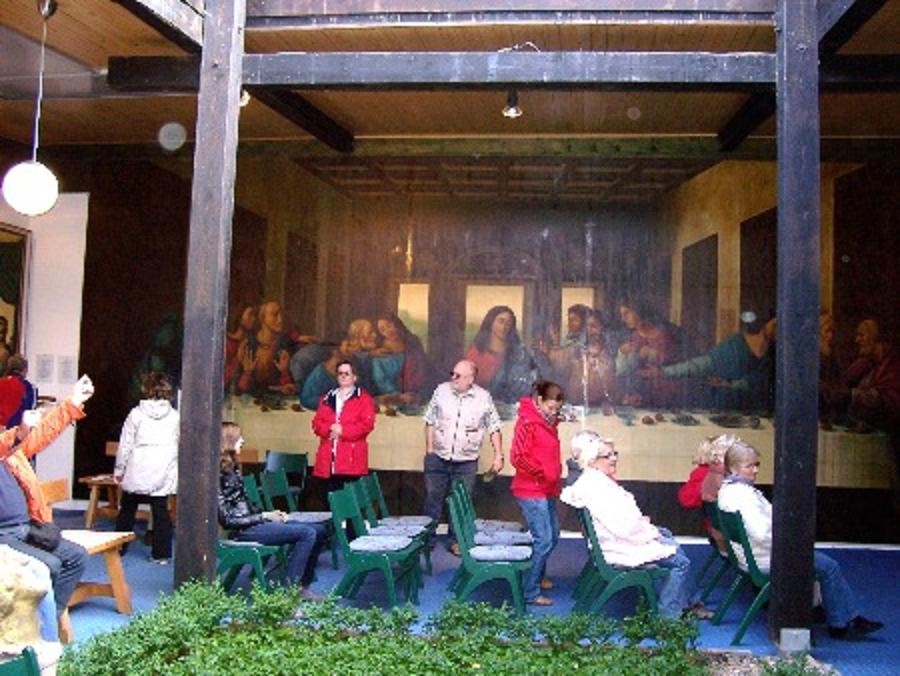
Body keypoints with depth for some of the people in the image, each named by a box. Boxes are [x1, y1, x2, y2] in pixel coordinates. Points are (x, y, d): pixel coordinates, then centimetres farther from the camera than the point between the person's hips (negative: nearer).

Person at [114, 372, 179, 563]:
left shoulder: (136, 413, -5)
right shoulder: (175, 416, -1)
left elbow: (125, 444, -3)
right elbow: (180, 446, 2)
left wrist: (119, 469, 7)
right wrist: (177, 472, 13)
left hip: (137, 472, -1)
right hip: (163, 475, 1)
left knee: (127, 510, 16)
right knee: (161, 512, 5)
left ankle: (118, 547, 26)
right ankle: (161, 553, 6)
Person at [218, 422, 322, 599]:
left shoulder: (232, 467, 13)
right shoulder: (219, 473, -16)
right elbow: (227, 519, -17)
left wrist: (271, 514, 3)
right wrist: (264, 517, -13)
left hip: (251, 522, 9)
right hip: (243, 531, -9)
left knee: (315, 531, -2)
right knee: (307, 533, -19)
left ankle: (302, 586, 2)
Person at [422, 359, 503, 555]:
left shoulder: (484, 398, -5)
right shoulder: (441, 390, -2)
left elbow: (494, 429, 1)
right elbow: (430, 421, 5)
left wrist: (498, 456, -3)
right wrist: (429, 449, 2)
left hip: (466, 461, -1)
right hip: (438, 457, 1)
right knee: (433, 498, 9)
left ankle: (455, 541, 20)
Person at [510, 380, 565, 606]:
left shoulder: (548, 423, 11)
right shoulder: (527, 422, -15)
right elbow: (518, 457, -20)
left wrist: (555, 473, 10)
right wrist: (542, 472, -16)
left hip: (547, 490, 9)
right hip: (531, 491, -9)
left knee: (553, 535, 19)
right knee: (543, 540, -8)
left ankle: (538, 576, 38)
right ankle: (530, 593, 0)